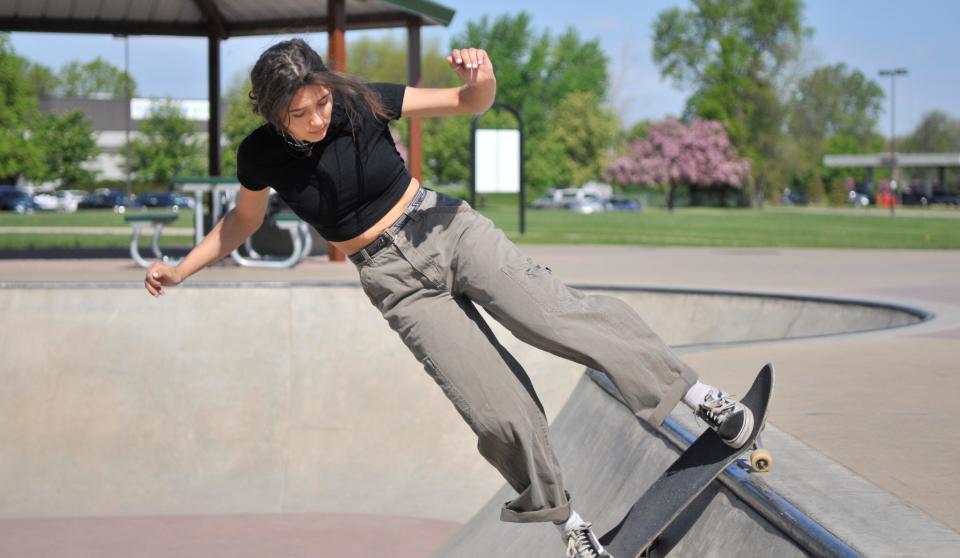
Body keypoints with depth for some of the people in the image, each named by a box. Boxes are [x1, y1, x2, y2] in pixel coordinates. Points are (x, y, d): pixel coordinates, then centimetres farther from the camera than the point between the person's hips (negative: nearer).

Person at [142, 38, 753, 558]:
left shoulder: (361, 102, -12)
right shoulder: (261, 156, -7)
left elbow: (470, 104, -7)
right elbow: (244, 219, 14)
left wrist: (481, 80, -30)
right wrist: (180, 270, 11)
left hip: (443, 229, 0)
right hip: (396, 278, 1)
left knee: (553, 312, -24)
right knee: (497, 413, -10)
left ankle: (694, 391, -15)